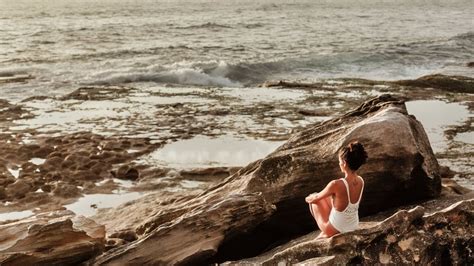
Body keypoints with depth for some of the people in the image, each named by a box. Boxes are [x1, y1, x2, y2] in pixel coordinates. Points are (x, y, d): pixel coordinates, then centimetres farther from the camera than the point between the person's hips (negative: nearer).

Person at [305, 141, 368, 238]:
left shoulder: (336, 184, -31)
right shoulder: (360, 181, -11)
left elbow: (316, 198, -12)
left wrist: (309, 198, 13)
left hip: (335, 230, -5)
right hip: (353, 227, 5)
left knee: (313, 199, 18)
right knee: (326, 197, 26)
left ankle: (325, 234, 30)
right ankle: (324, 234, 34)